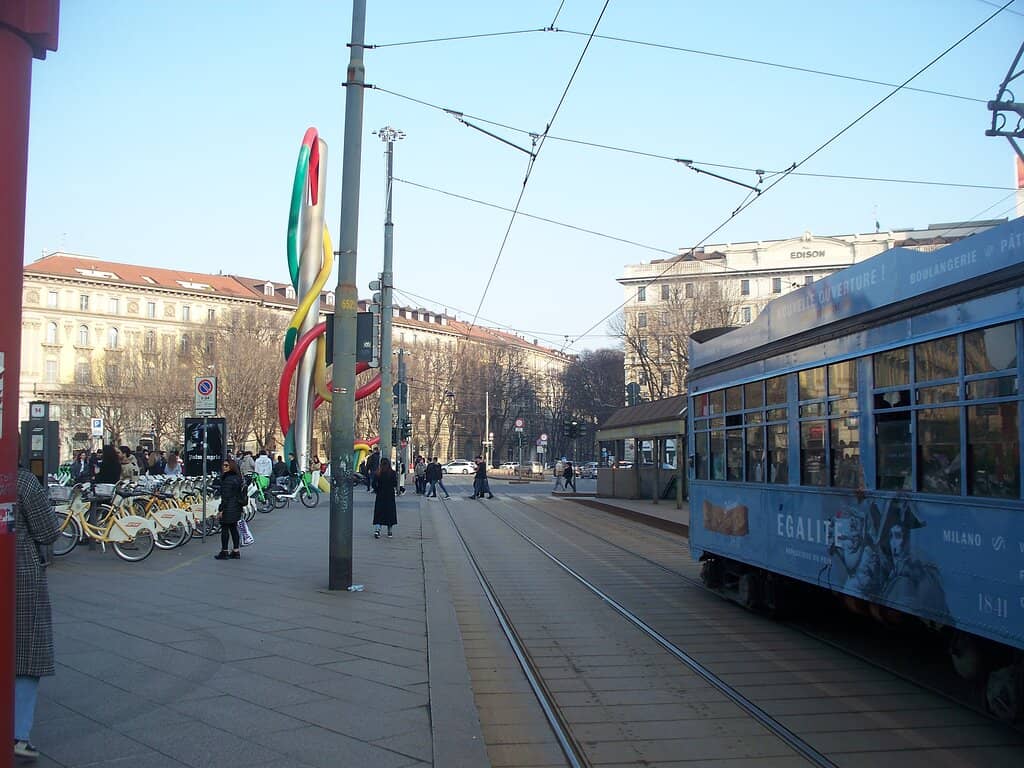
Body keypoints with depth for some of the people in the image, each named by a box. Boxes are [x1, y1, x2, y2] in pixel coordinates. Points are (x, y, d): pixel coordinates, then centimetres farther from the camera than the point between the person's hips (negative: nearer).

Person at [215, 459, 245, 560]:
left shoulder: (228, 479, -17)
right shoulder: (237, 477, 11)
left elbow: (226, 496, -20)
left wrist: (221, 509, -17)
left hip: (229, 509, -9)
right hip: (236, 508, 9)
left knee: (225, 529, -1)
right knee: (234, 529, 13)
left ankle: (224, 552, 3)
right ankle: (236, 551, 16)